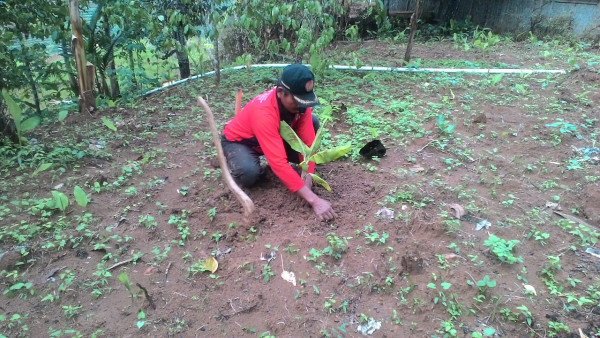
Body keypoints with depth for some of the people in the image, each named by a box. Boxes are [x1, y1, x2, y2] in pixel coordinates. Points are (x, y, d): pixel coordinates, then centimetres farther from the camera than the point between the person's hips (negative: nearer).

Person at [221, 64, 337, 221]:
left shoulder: (299, 100, -23)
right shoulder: (264, 112, -41)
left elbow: (308, 142, -20)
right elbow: (279, 163, -47)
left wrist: (307, 180, -30)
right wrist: (314, 200, -50)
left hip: (275, 136, 5)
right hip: (238, 141, -5)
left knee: (313, 122, -15)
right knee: (249, 173, -38)